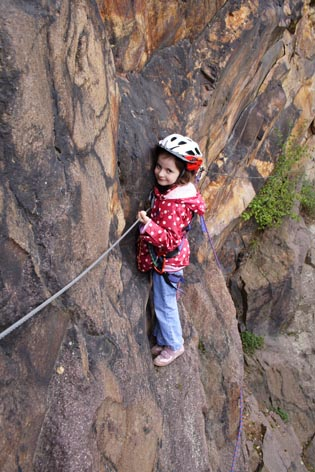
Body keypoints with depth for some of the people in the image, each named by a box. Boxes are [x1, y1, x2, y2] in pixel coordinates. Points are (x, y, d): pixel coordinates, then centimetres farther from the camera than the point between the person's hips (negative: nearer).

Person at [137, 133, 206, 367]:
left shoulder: (173, 203, -31)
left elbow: (170, 240, -30)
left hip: (168, 260, -9)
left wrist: (148, 226, -41)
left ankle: (174, 345, 32)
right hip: (163, 258, 9)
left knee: (164, 304, 10)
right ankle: (163, 340, 42)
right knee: (164, 302, 23)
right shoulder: (165, 190, -3)